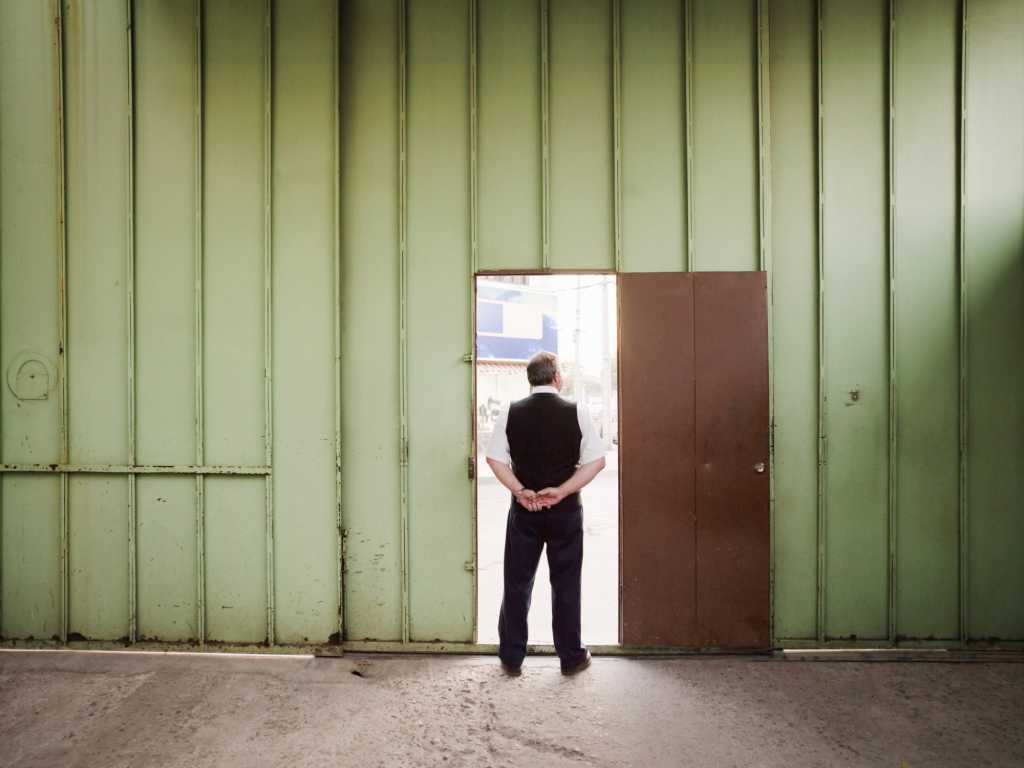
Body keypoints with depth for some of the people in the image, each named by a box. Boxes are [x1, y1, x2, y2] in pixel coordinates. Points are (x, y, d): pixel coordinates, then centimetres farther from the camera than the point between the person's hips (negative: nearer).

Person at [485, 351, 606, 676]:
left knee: (517, 583, 12)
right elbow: (596, 460, -9)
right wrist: (561, 491, -12)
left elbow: (494, 457, -8)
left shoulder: (511, 412, -3)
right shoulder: (577, 411, -7)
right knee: (566, 584, 12)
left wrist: (520, 490, -10)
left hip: (524, 511, 1)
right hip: (566, 510, -1)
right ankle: (571, 657, 25)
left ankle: (511, 658, 22)